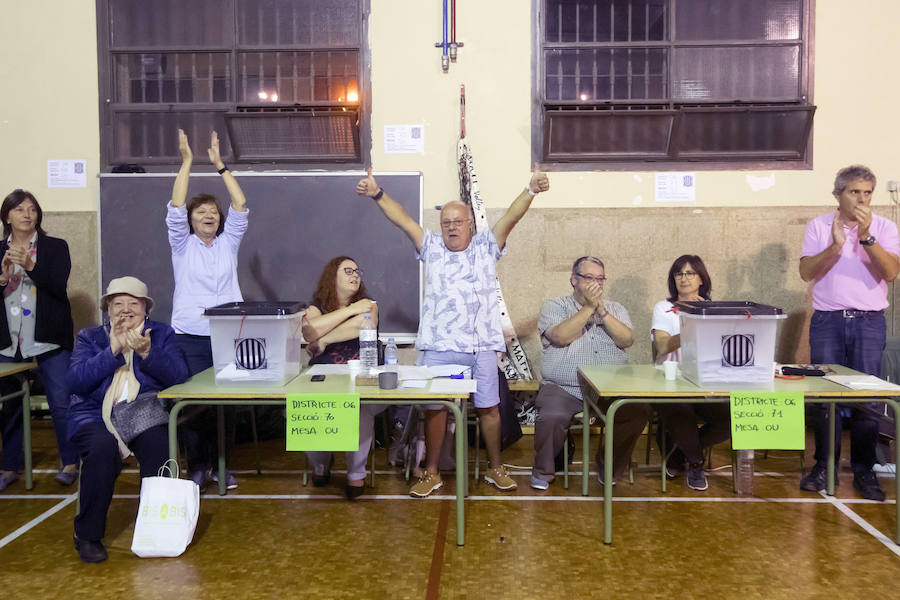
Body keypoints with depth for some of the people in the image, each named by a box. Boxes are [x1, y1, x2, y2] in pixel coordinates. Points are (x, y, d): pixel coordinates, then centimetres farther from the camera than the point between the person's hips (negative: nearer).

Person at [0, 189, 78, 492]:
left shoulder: (56, 247, 4)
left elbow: (59, 285, -9)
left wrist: (31, 266, -21)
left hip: (48, 339, -3)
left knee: (61, 403, -4)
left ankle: (70, 463, 8)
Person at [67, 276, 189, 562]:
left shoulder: (161, 334, 15)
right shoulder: (89, 337, 16)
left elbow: (179, 375, -2)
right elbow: (76, 381, -3)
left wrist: (147, 353, -17)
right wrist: (113, 350, -11)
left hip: (143, 415, 0)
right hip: (95, 415, 0)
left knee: (158, 441, -32)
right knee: (103, 447, -32)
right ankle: (88, 535, -13)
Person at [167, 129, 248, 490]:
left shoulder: (228, 243, 12)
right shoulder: (182, 245, 8)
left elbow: (240, 207, 2)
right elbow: (175, 207, -4)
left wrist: (220, 165, 1)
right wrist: (186, 162, -6)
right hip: (189, 337, -1)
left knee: (227, 401, 2)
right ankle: (197, 466, 11)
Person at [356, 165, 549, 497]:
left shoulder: (486, 246, 7)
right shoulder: (432, 248, 11)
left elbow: (510, 217, -6)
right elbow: (403, 220, 3)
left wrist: (530, 190, -21)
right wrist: (378, 194, -8)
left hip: (481, 346, 0)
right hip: (438, 346, 1)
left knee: (489, 407, 8)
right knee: (434, 408, 6)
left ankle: (496, 468, 25)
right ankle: (431, 472, 21)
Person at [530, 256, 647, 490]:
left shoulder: (616, 309, 17)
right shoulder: (555, 306, 7)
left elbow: (626, 340, -2)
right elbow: (561, 337, -13)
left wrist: (601, 310, -11)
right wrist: (588, 307, -11)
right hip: (563, 389, -3)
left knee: (640, 412, -20)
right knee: (551, 417, -30)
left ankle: (610, 469, 4)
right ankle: (543, 471, 0)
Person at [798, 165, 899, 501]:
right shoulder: (819, 226, 6)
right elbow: (806, 272, -3)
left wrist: (866, 236, -16)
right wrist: (836, 245, -15)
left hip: (869, 322, 0)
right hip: (827, 321, 0)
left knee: (867, 398, 0)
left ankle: (864, 471, 11)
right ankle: (824, 467, 13)